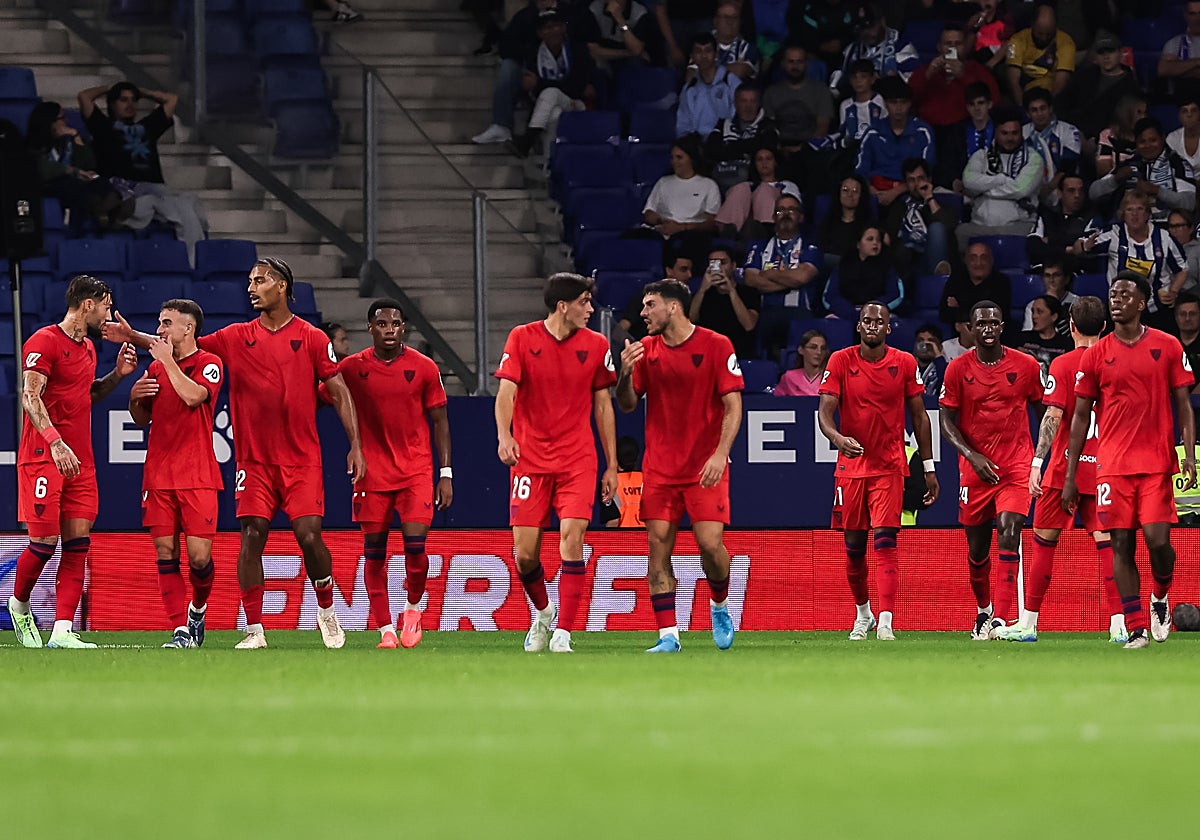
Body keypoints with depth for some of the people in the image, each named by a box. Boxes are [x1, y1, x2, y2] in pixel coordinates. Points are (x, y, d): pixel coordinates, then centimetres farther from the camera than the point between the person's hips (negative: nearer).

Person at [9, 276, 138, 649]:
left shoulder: (88, 348, 17)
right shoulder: (44, 341, -9)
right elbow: (30, 397, -18)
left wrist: (118, 374, 14)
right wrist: (55, 441, -30)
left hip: (79, 460, 8)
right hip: (42, 456, -8)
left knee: (77, 543, -2)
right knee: (45, 541, -7)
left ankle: (62, 632, -4)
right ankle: (19, 604, 20)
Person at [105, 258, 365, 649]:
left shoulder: (311, 338, 0)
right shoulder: (237, 337, 6)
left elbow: (339, 393, 2)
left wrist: (355, 445, -3)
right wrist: (133, 337, -4)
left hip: (302, 459, -2)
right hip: (254, 460, 2)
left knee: (309, 534, -10)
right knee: (252, 534, -7)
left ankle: (327, 611, 15)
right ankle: (254, 630, -3)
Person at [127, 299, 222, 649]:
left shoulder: (209, 364, -2)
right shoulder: (156, 367, 15)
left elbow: (193, 396, -22)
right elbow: (142, 419, 24)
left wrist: (168, 361, -13)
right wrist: (135, 398, 3)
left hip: (198, 477, -5)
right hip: (159, 475, 5)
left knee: (199, 555, -8)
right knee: (165, 552, -3)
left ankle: (198, 608, 21)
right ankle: (181, 630, -1)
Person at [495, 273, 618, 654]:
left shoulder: (596, 345, 5)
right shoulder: (522, 338, -1)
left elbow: (603, 405, 11)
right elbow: (506, 391, -8)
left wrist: (611, 465, 9)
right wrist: (504, 436, -27)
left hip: (577, 460, 1)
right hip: (530, 460, 0)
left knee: (572, 539, -16)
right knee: (524, 554, -1)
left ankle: (563, 633, -13)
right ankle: (543, 612, 29)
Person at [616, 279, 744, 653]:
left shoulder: (716, 346, -6)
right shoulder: (647, 349, 6)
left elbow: (733, 405, -7)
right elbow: (627, 404, 8)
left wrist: (720, 454, -19)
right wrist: (626, 373, -13)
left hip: (705, 467, -4)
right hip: (659, 467, 4)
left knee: (710, 544, -12)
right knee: (658, 547, -4)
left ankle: (720, 606, 18)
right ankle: (668, 635, -1)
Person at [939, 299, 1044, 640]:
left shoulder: (1026, 366, 0)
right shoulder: (958, 369, 0)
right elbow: (947, 422, 1)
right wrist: (972, 455, -15)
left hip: (1016, 467, -2)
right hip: (975, 468, 2)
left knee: (1009, 533, -20)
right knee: (977, 548, 10)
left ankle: (1000, 618, -25)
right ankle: (983, 609, 35)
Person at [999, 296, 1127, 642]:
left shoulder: (1063, 364, -7)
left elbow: (1053, 416, -14)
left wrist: (1037, 464, -15)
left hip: (1065, 468, -3)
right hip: (1103, 468, 3)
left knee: (1044, 541, 7)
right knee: (1106, 542, 1)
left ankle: (1028, 623, 11)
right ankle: (1118, 623, -10)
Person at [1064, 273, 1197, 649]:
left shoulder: (1167, 347, 4)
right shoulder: (1096, 354, 6)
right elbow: (1080, 416, 9)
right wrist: (1070, 476, 5)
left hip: (1156, 463, -1)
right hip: (1113, 465, 1)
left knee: (1158, 540, -11)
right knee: (1122, 544, -2)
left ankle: (1160, 596, 19)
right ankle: (1136, 630, 1)